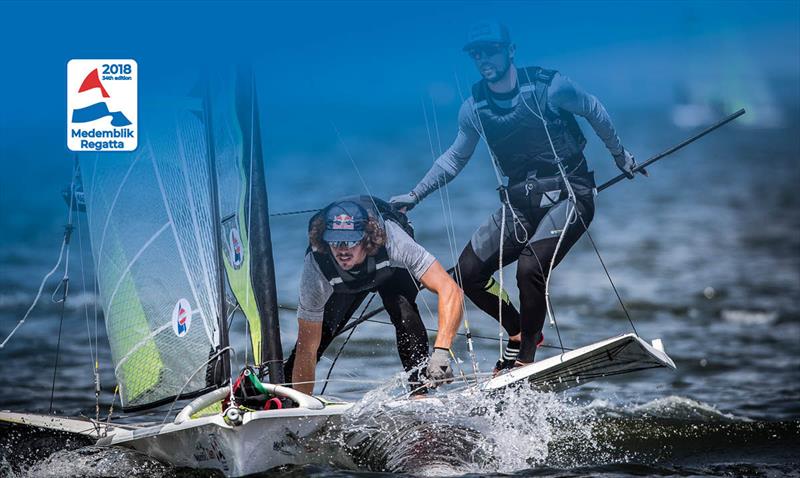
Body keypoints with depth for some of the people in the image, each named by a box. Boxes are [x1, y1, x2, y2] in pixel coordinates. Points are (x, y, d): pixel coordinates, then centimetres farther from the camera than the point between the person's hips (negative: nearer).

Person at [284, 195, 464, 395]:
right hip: (344, 283, 1)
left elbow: (450, 290, -49)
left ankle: (420, 392, -19)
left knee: (404, 312, -29)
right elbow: (307, 350, -31)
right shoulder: (315, 268, -38)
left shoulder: (392, 240, -44)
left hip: (392, 268, -1)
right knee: (318, 332, -11)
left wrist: (440, 352, -60)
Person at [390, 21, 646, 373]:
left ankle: (525, 356, -9)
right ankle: (520, 332, 18)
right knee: (468, 273, -3)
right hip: (519, 202, 6)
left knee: (530, 268, -27)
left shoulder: (548, 86, -12)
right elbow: (455, 158, 16)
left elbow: (593, 111, 5)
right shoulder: (474, 109, 1)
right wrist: (415, 196, 11)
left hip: (568, 195, -6)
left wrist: (620, 155, 15)